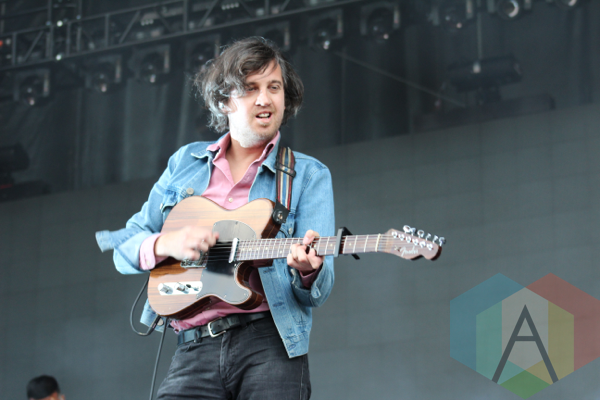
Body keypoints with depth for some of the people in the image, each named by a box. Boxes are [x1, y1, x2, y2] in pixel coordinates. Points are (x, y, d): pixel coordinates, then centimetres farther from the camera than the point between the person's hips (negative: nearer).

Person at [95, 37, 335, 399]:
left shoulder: (309, 176, 8)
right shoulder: (186, 162, 17)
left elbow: (318, 292, 1)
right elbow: (124, 247, 15)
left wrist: (308, 271, -23)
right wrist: (166, 244, -6)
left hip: (270, 344, -2)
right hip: (195, 347, 2)